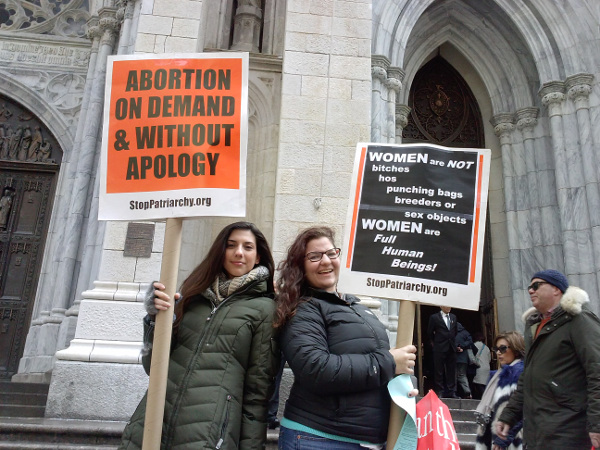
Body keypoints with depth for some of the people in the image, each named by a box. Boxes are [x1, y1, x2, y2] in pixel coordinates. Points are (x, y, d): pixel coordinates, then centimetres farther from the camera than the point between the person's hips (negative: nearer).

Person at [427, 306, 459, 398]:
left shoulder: (453, 317, 11)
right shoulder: (434, 317, -3)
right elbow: (430, 332, 5)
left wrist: (453, 342, 16)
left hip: (451, 348, 4)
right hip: (440, 348, -4)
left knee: (451, 371, 5)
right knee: (439, 371, -1)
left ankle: (451, 392, 10)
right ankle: (439, 392, 5)